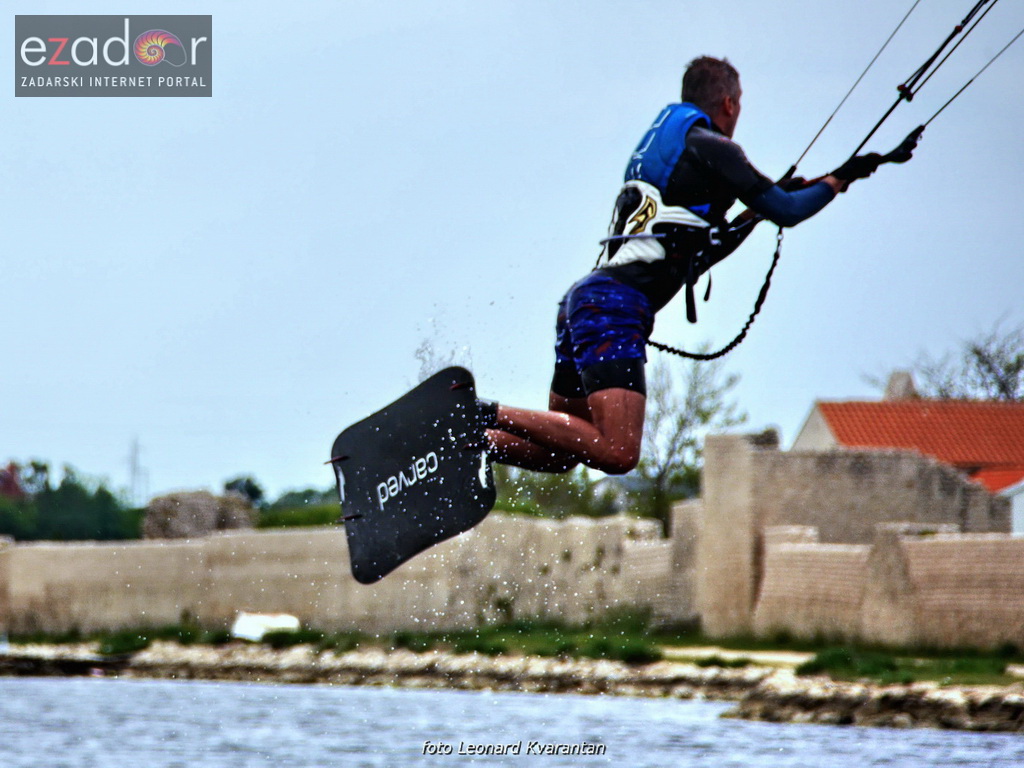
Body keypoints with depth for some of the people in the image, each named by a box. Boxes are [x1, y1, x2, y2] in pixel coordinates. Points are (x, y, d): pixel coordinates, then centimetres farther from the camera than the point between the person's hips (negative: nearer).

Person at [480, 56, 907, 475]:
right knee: (618, 454, -20)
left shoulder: (659, 148, 27)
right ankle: (493, 416, -22)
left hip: (582, 300, 9)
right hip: (615, 305, -9)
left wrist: (754, 213, 33)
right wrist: (839, 179, 15)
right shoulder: (709, 148, 0)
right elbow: (787, 213, -1)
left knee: (559, 452, 16)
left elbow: (692, 258, 33)